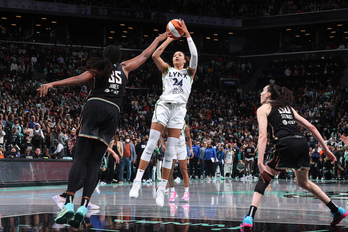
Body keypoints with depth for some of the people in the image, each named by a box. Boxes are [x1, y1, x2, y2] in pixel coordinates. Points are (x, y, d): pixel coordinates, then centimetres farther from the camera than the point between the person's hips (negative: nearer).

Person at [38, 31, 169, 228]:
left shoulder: (98, 68, 15)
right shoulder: (124, 68, 22)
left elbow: (78, 79, -2)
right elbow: (145, 56, 36)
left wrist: (52, 84, -9)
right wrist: (158, 40, 51)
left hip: (94, 107, -2)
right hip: (113, 112, 2)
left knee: (81, 157, -8)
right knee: (95, 162, 1)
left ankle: (69, 204, -24)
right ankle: (83, 207, -15)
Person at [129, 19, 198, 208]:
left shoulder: (189, 72, 17)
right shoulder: (167, 70, 18)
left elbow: (195, 56, -1)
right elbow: (155, 55, 1)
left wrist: (187, 34, -2)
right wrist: (169, 39, 4)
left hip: (179, 109, 0)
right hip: (164, 105, 0)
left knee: (170, 151, -3)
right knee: (151, 145, -13)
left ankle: (161, 190, -1)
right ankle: (137, 182, -14)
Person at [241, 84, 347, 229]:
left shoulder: (263, 108, 12)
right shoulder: (288, 107, 29)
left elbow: (263, 136, -4)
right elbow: (311, 127, 21)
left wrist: (260, 163, -10)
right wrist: (326, 149, 22)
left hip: (286, 144, -6)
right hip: (302, 142, 6)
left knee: (264, 177, 9)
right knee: (303, 182, 26)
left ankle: (249, 218, -6)